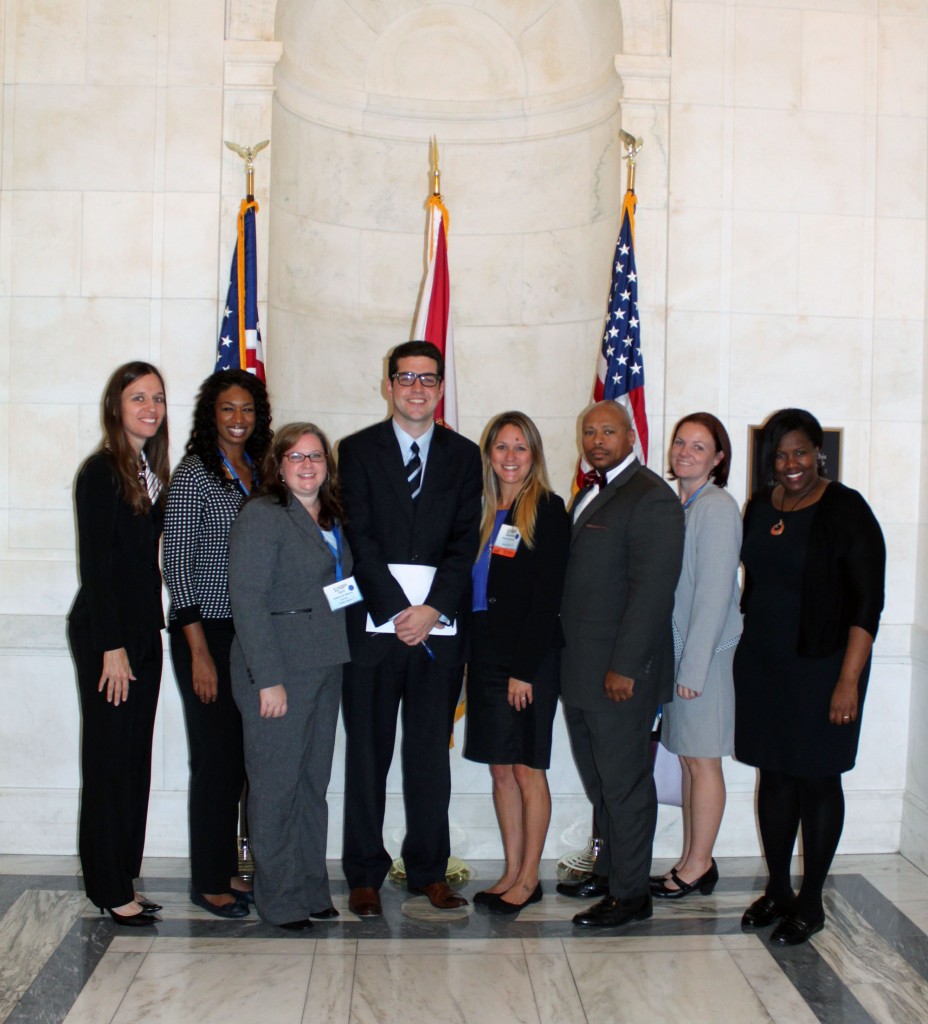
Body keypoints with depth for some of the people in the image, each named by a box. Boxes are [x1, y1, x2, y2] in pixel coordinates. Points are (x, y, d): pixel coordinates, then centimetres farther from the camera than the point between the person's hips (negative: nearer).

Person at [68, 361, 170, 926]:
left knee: (135, 759, 11)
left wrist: (146, 634, 8)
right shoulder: (101, 472, -11)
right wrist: (112, 646, -16)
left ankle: (124, 881, 21)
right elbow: (95, 564, -14)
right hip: (105, 635, -7)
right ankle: (111, 888, 11)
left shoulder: (153, 471, 11)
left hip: (143, 631, 8)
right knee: (110, 759, 0)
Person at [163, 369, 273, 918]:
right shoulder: (194, 475, -8)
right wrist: (199, 650, -14)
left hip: (253, 632, 6)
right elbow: (177, 563, -11)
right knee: (216, 755, 0)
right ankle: (209, 881, 14)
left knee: (242, 753, 10)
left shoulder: (259, 474, 11)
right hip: (206, 631, -6)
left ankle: (227, 868, 24)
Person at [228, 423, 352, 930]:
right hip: (278, 669, -7)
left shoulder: (331, 520, 14)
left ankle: (311, 888, 25)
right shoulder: (262, 516, -9)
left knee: (314, 781, 13)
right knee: (276, 783, 2)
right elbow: (246, 599, -15)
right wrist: (269, 678, -19)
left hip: (324, 667, 7)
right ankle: (279, 898, 14)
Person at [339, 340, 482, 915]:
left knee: (431, 755, 7)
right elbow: (361, 539, -3)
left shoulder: (464, 456, 11)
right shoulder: (359, 450, 5)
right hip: (374, 625, -1)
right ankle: (365, 876, 15)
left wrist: (433, 609, -10)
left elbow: (465, 542, 3)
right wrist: (397, 612, -11)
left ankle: (429, 871, 19)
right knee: (368, 755, 4)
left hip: (441, 627, 1)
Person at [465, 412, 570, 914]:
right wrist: (469, 657, 3)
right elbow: (471, 585, 11)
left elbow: (546, 596, -12)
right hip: (485, 654, 6)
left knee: (527, 770, 2)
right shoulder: (481, 510, 11)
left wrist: (524, 669, -15)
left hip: (530, 657, -6)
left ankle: (529, 877, 14)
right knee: (500, 769, 11)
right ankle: (511, 872, 21)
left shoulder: (547, 510, -7)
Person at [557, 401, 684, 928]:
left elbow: (652, 590, -18)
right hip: (580, 668, 8)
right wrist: (569, 659, 12)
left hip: (621, 673, -8)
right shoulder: (590, 494, 16)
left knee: (625, 784, 2)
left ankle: (631, 893, 15)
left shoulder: (652, 497, -12)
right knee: (599, 780, 17)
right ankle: (609, 870, 31)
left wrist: (624, 667, -20)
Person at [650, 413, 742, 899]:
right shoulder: (678, 506, 11)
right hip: (676, 650, 8)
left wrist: (694, 665, -17)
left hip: (706, 654, -8)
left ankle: (697, 865, 16)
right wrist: (673, 659, 10)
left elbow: (714, 593, -17)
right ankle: (694, 862, 23)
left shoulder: (717, 508, -14)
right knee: (688, 759, 13)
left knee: (701, 760, 3)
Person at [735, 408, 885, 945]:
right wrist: (748, 644, 9)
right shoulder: (760, 506, 7)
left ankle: (811, 902, 19)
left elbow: (867, 602, -13)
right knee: (775, 775, 12)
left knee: (817, 779, 5)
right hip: (762, 664, 5)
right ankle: (777, 891, 26)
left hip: (820, 665, -5)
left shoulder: (845, 509, -10)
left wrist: (848, 680, -18)